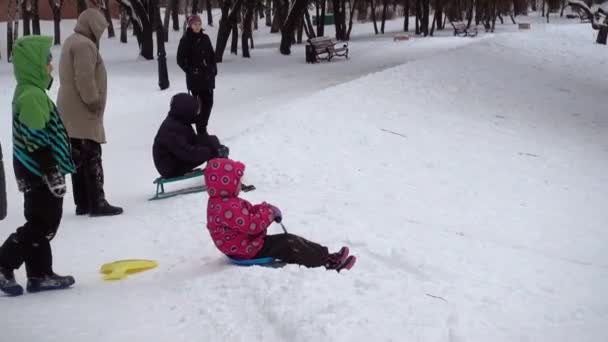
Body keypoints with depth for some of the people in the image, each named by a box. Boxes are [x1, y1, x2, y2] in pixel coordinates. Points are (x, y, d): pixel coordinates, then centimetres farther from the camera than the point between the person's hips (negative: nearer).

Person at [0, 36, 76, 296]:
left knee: (41, 224, 14)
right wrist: (53, 174, -21)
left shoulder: (30, 91, 13)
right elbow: (36, 141, -23)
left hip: (35, 172, 10)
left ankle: (40, 274, 21)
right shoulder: (32, 95, -20)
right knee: (42, 226, -3)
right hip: (40, 172, -10)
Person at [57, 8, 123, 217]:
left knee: (79, 159, 11)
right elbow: (85, 79, -24)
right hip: (83, 112, -10)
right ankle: (97, 204, -6)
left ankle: (83, 203, 15)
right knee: (92, 159, -8)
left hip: (72, 112, 10)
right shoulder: (85, 45, -15)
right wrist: (94, 102, -15)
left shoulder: (72, 41, 18)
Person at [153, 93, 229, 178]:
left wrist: (216, 147, -8)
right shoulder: (171, 130, -28)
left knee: (212, 140, 1)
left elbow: (194, 140, 8)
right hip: (172, 169, -11)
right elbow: (188, 153, -34)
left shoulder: (180, 123, 5)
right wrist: (212, 152, -29)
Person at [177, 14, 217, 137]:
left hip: (208, 76, 5)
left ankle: (202, 127, 18)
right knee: (199, 104, -4)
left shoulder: (205, 38, 9)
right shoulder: (185, 40, -5)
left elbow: (212, 55, 15)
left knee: (208, 102, 4)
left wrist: (214, 69, 3)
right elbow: (180, 60, -4)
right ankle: (201, 129, 3)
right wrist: (190, 71, -12)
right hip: (195, 77, -5)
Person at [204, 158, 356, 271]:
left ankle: (325, 256, 9)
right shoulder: (227, 208, -27)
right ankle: (328, 262, -7)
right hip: (248, 251, -11)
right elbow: (252, 225, -31)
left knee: (289, 242, 8)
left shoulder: (224, 202, 10)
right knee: (287, 243, -13)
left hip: (249, 243, 11)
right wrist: (268, 212, -16)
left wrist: (263, 209, -1)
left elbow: (247, 213, 18)